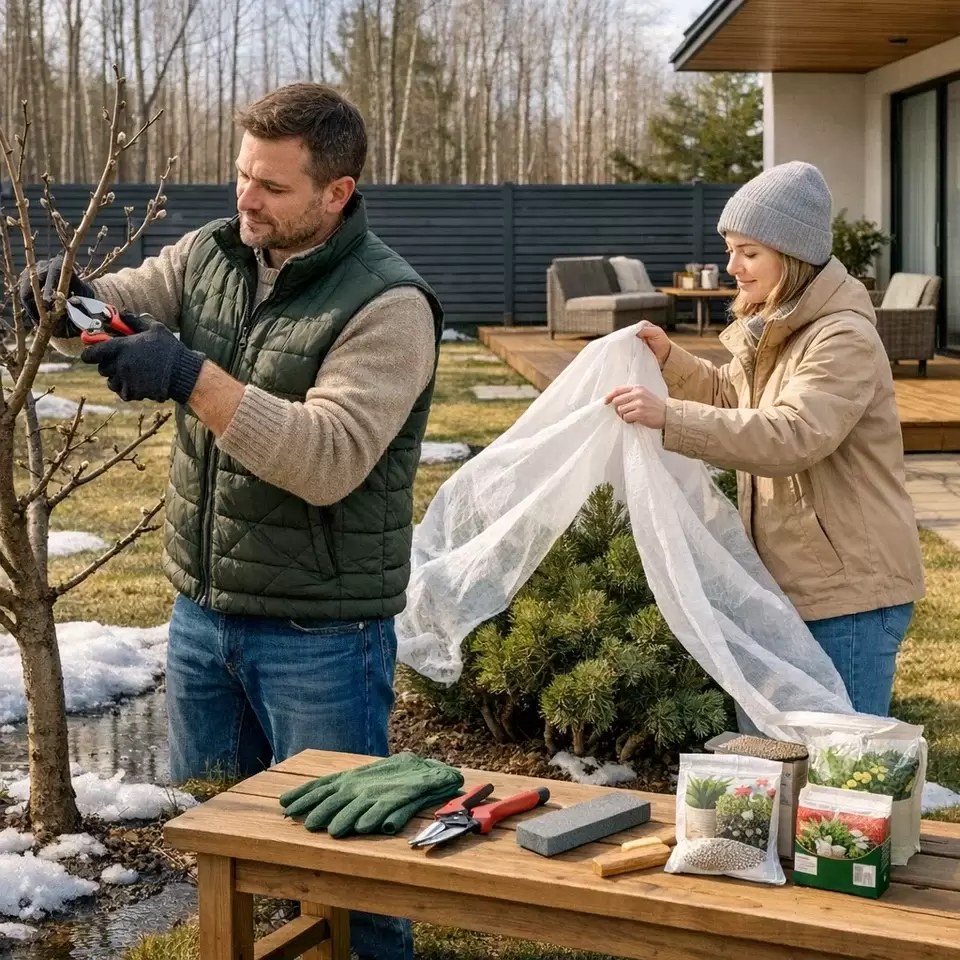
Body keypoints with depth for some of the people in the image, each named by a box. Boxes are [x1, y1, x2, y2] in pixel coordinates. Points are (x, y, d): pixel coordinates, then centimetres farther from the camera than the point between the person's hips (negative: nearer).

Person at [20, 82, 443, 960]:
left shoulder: (388, 305, -17)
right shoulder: (210, 255, 4)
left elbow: (329, 461, -26)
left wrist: (192, 377, -32)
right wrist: (75, 299, -22)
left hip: (320, 634, -6)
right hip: (203, 613, 7)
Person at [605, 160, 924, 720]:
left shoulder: (844, 339, -20)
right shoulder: (773, 329, 10)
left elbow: (792, 436, -34)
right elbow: (732, 399, 27)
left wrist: (670, 418, -38)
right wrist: (669, 358, 9)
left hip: (850, 592, -10)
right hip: (795, 582, 10)